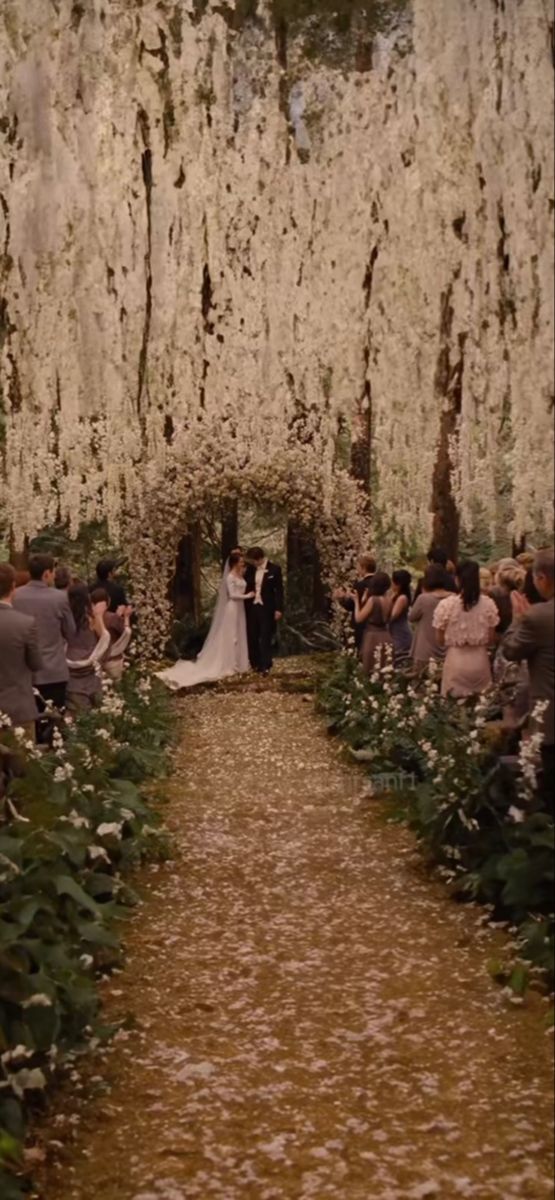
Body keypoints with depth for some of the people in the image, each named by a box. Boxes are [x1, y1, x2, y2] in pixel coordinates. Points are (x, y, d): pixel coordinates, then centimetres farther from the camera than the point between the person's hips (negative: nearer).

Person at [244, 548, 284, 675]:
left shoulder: (274, 569, -7)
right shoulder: (250, 569, 4)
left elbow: (279, 590, -6)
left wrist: (278, 609, -10)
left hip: (266, 608, -5)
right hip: (251, 607, 5)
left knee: (265, 638, -2)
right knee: (252, 637, 8)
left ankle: (265, 666, -1)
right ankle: (255, 664, 19)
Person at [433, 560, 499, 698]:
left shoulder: (446, 604, -9)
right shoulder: (488, 604, -4)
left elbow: (440, 640, -2)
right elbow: (491, 639, 3)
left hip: (456, 661, -2)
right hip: (480, 661, 2)